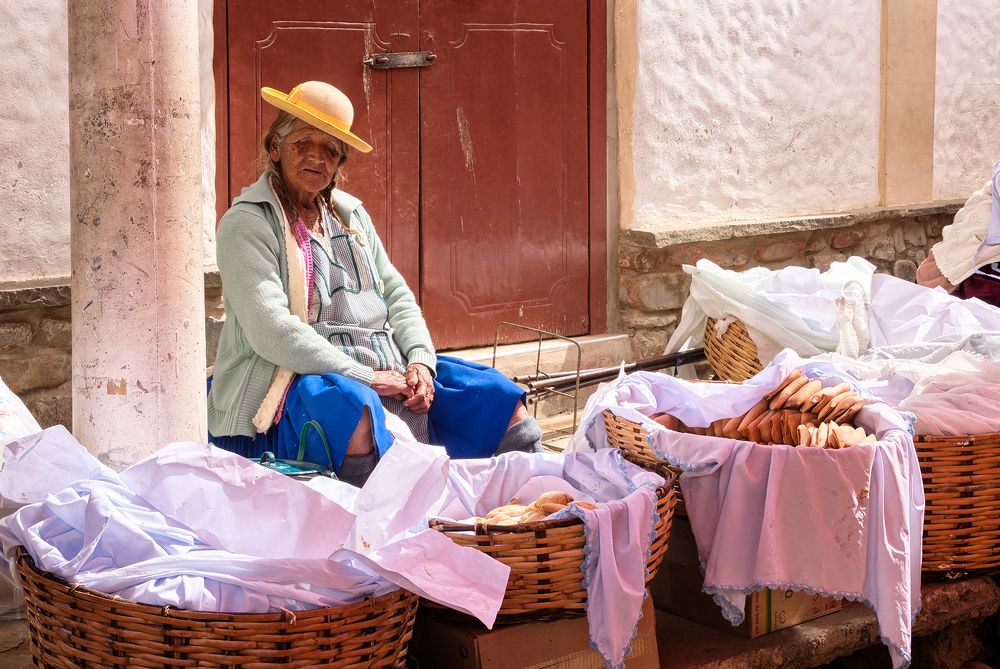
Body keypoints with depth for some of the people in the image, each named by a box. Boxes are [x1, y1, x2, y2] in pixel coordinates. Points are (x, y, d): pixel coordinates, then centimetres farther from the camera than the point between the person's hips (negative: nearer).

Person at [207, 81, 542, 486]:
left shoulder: (350, 214, 20)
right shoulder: (247, 224, -3)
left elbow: (396, 295, 19)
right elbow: (270, 330, -15)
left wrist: (421, 360, -1)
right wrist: (362, 376, -17)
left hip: (389, 373, 7)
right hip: (301, 380, -7)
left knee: (504, 403, -6)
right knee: (358, 415, -41)